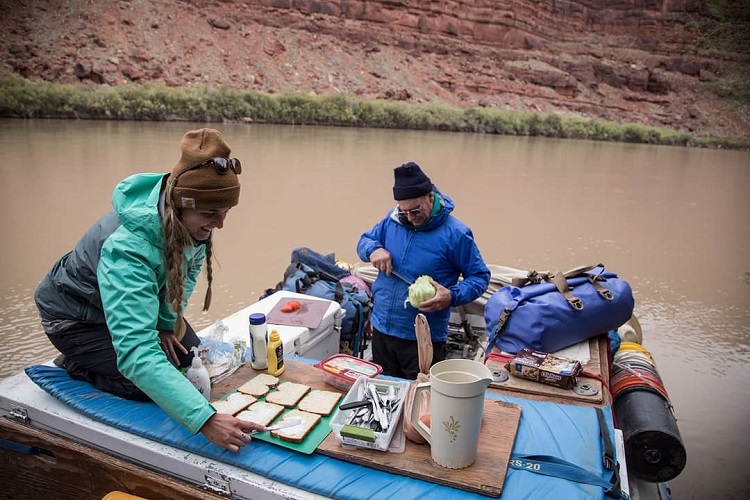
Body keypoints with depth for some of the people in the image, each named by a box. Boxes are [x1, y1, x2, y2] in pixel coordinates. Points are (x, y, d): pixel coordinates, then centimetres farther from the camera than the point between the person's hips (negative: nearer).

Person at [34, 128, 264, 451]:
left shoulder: (189, 220, -24)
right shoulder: (128, 249, -44)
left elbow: (190, 269, -2)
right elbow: (137, 353, -51)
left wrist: (167, 321, -14)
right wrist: (205, 420, -57)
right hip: (76, 313, -6)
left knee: (189, 358, 6)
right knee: (146, 386, -17)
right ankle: (71, 366, 9)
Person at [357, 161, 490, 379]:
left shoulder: (455, 233, -13)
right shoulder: (392, 219, -1)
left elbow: (480, 276, -6)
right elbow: (365, 240, 14)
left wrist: (452, 296, -24)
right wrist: (373, 249, -10)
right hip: (381, 329, 5)